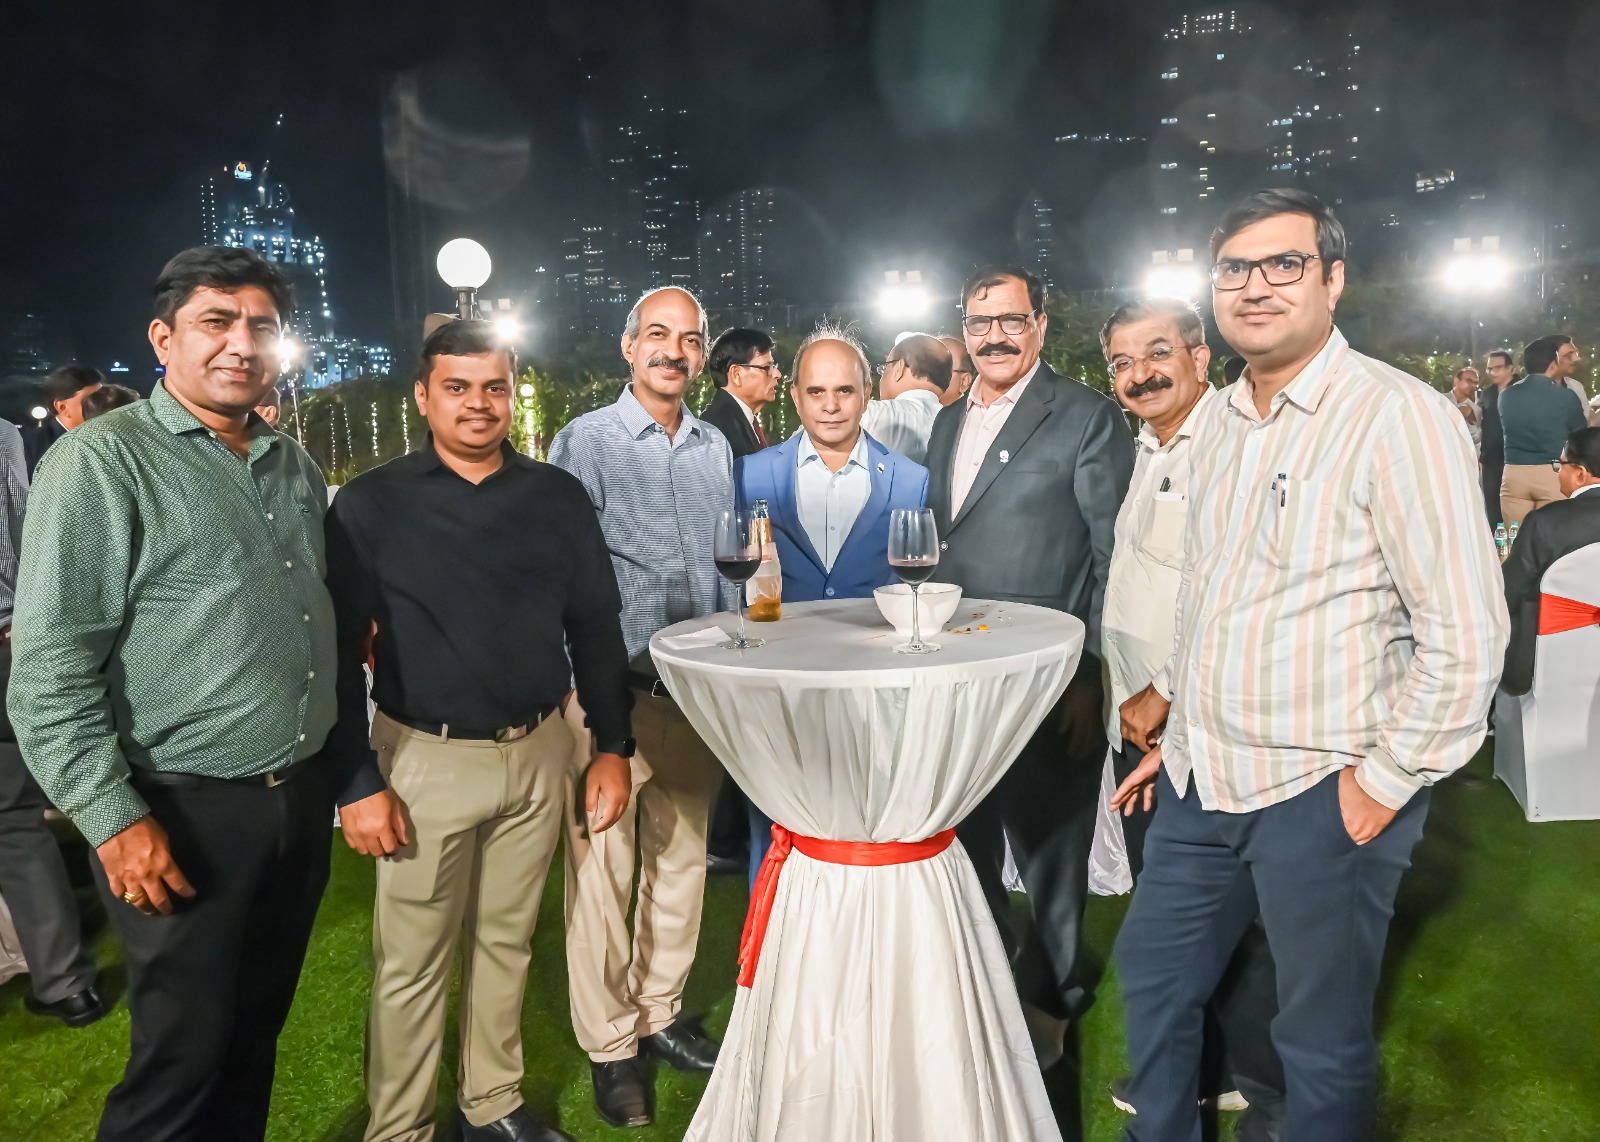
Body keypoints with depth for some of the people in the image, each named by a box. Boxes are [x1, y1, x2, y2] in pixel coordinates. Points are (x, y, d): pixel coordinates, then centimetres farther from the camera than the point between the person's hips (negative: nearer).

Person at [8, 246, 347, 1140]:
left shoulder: (296, 466, 9)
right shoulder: (102, 461, -11)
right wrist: (114, 820, -17)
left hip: (303, 795, 6)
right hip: (188, 814, -6)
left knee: (257, 1032, 19)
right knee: (184, 1060, 8)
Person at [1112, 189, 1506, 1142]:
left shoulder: (1398, 416, -15)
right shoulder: (1221, 423, 9)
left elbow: (1466, 633, -17)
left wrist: (1385, 781, -14)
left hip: (1321, 795, -7)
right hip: (1202, 780, 7)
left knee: (1323, 1044, 11)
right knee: (1154, 980, 21)